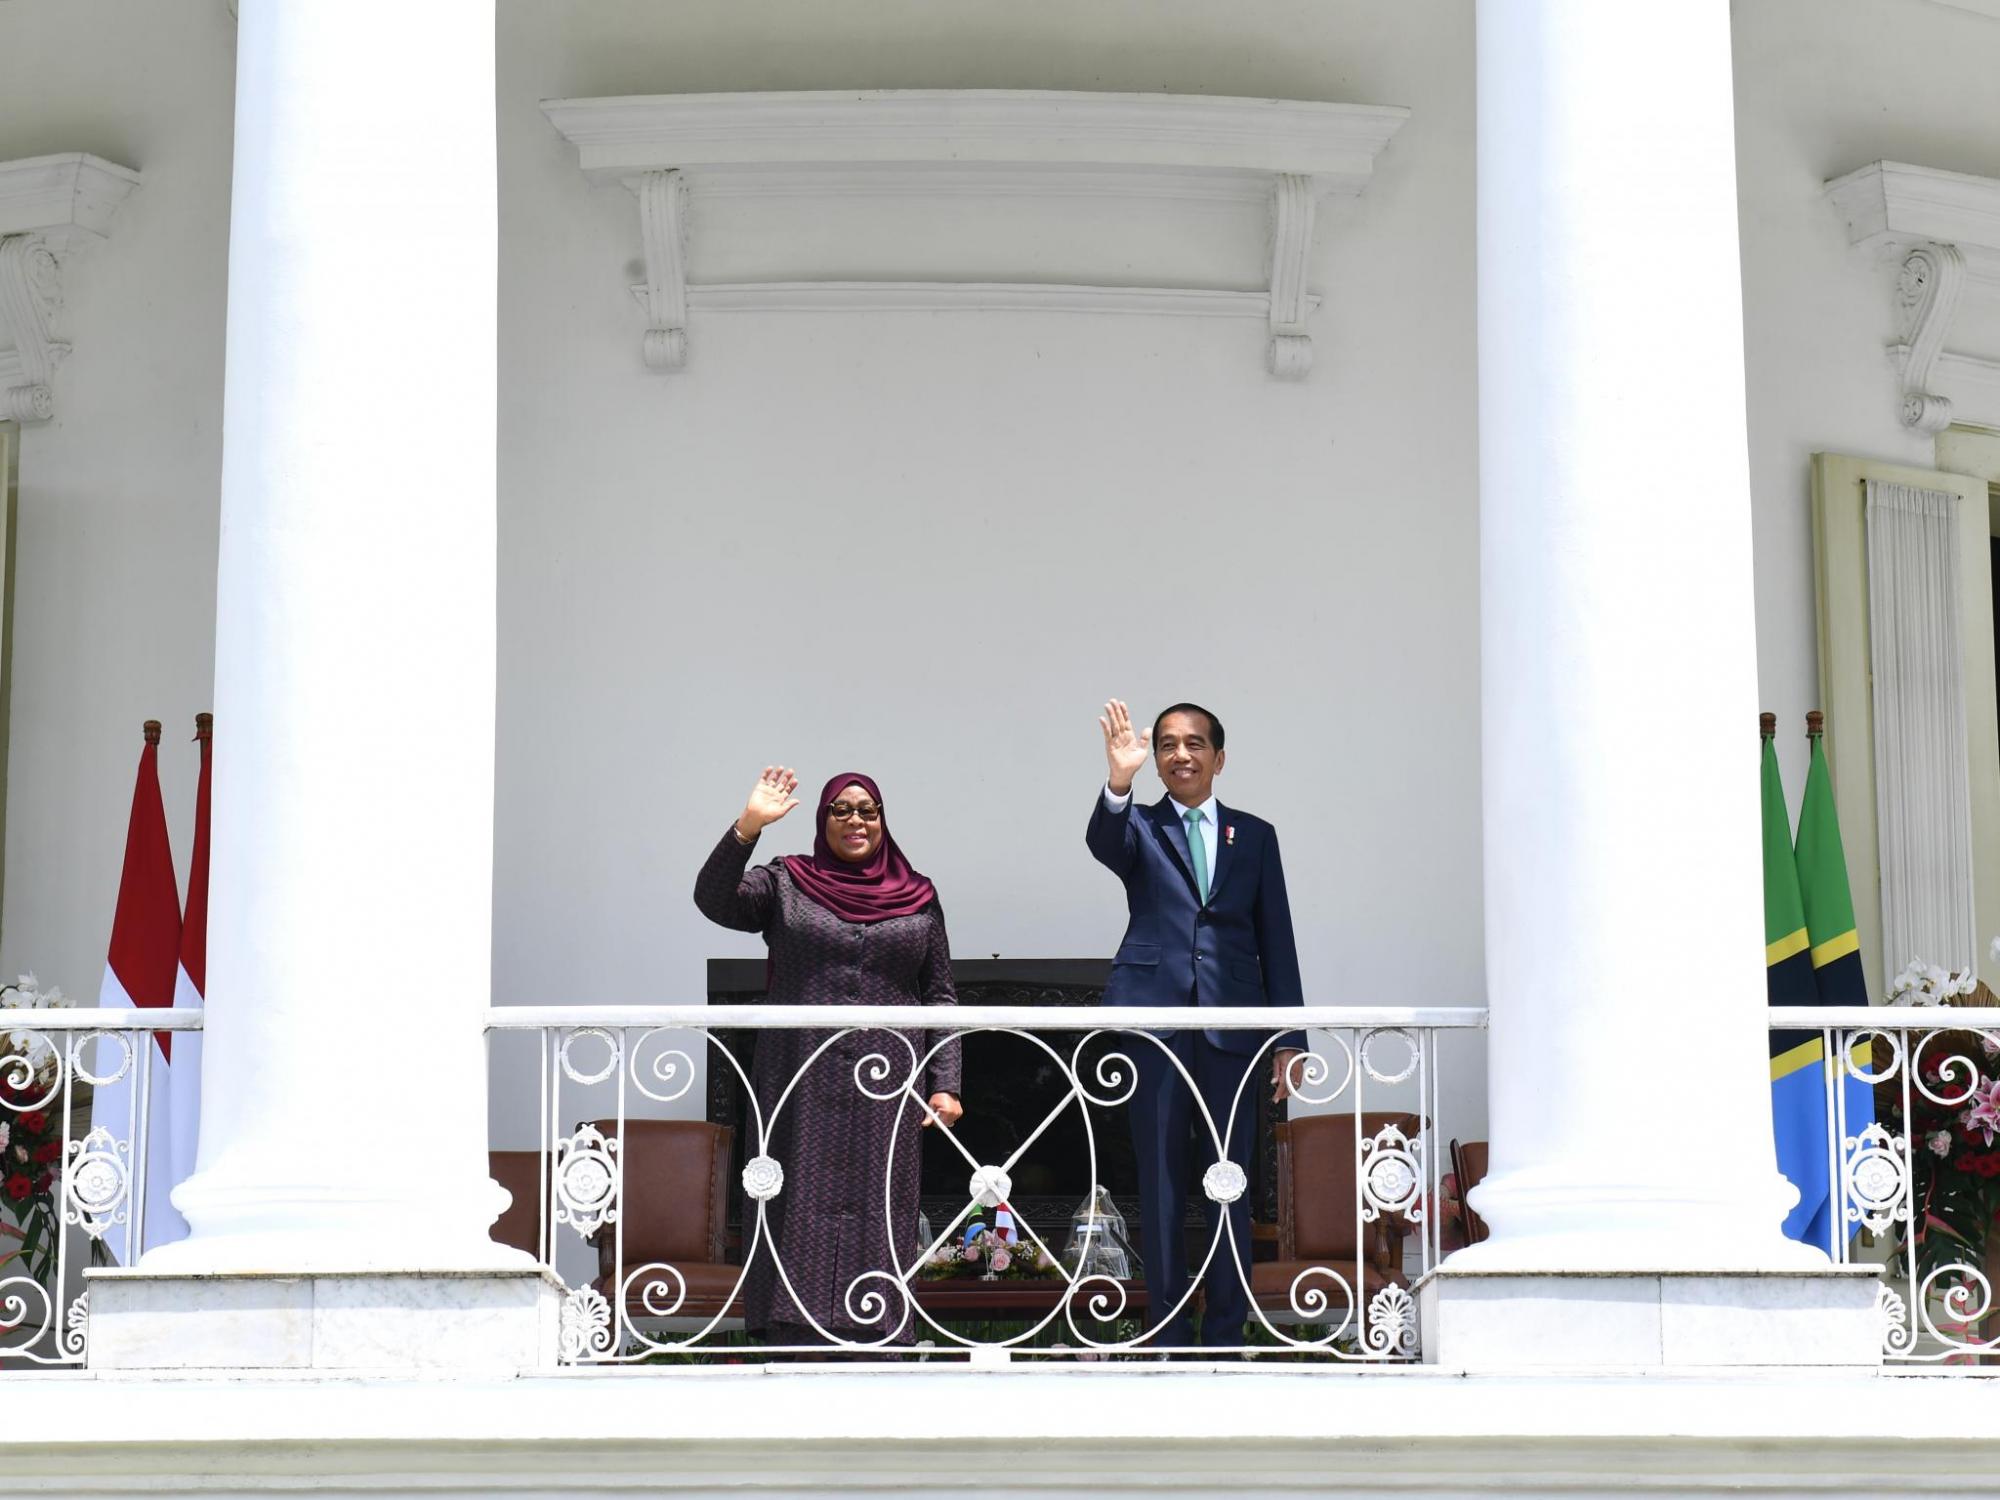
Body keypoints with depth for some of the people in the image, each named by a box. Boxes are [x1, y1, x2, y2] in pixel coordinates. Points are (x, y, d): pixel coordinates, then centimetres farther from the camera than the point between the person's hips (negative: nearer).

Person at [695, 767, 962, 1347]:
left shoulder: (918, 899, 13)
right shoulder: (784, 886, 8)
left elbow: (940, 998, 11)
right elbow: (712, 899, -8)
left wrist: (944, 1084, 2)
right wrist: (747, 827, -20)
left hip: (884, 1090, 1)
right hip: (803, 1091, -1)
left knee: (876, 1224, -1)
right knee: (800, 1219, -4)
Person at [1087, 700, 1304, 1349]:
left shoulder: (1255, 837, 14)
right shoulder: (1139, 827, 9)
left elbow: (1276, 941, 11)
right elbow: (1105, 845, -16)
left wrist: (1289, 1041, 5)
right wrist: (1118, 781, -36)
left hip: (1230, 1027, 1)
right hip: (1156, 1021, -1)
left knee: (1230, 1185, 2)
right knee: (1160, 1185, 1)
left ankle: (1226, 1336, 8)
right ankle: (1169, 1336, 5)